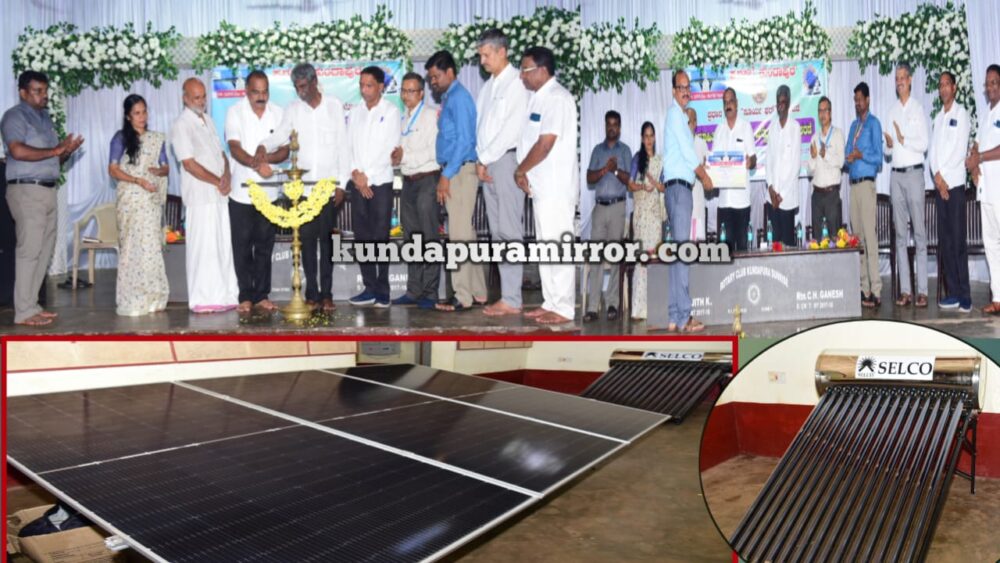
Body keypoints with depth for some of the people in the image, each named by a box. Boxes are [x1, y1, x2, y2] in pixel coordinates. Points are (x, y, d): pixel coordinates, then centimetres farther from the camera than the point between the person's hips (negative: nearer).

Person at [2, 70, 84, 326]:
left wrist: (67, 151, 3)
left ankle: (31, 304, 15)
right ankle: (24, 311, -5)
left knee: (44, 250, 8)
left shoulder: (45, 117, 21)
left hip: (48, 190, 8)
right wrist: (55, 151, -13)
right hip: (26, 190, -8)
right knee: (29, 249, -9)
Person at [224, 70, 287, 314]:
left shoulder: (277, 113, 6)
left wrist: (266, 158, -18)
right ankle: (246, 296, 10)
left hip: (269, 191, 3)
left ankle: (262, 295, 15)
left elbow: (285, 150, 3)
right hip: (241, 192, -2)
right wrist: (256, 163, -33)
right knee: (243, 246, 2)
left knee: (265, 246, 7)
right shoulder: (235, 112, -3)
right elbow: (234, 148, -15)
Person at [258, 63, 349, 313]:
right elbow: (280, 135, -1)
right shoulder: (293, 109, 10)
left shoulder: (334, 105, 5)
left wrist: (342, 183, -2)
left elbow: (342, 145, 3)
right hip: (302, 186, 2)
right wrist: (264, 146, -24)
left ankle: (326, 293, 5)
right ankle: (312, 293, 8)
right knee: (307, 239, 2)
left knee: (326, 240, 0)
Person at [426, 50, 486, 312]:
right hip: (454, 172, 10)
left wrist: (447, 176, -19)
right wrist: (446, 175, 12)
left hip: (460, 172, -10)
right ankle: (477, 292, 18)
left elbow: (465, 140, -19)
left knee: (459, 234, -7)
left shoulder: (458, 97, -10)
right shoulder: (450, 97, 18)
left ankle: (463, 297, -3)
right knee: (466, 234, 11)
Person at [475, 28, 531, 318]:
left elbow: (512, 129, -14)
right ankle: (506, 294, 12)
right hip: (487, 164, 8)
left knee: (509, 230, -8)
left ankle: (511, 300, -6)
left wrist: (486, 159, -10)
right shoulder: (488, 85, 18)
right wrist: (480, 160, 2)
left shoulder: (517, 83, -7)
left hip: (507, 161, -8)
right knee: (497, 231, 7)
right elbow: (480, 123, 16)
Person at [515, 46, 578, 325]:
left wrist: (520, 170, -9)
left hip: (556, 187, -10)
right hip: (542, 186, 10)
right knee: (546, 246, 13)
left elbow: (545, 144, -20)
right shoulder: (539, 98, 17)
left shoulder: (556, 98, -13)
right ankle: (551, 303, 22)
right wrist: (524, 173, 4)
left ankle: (564, 308, 1)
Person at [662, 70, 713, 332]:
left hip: (680, 187, 10)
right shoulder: (675, 113, -6)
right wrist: (704, 176, -2)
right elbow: (687, 150, -10)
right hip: (678, 186, -10)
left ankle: (675, 316, 8)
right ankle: (684, 317, -14)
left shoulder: (681, 116, 23)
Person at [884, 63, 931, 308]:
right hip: (895, 174, 5)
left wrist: (904, 140, -13)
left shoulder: (918, 108, 1)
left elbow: (923, 143, -6)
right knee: (900, 234, 4)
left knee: (919, 232, -5)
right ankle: (905, 290, 7)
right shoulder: (892, 110, 15)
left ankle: (922, 291, -4)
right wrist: (888, 145, -6)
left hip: (914, 172, -5)